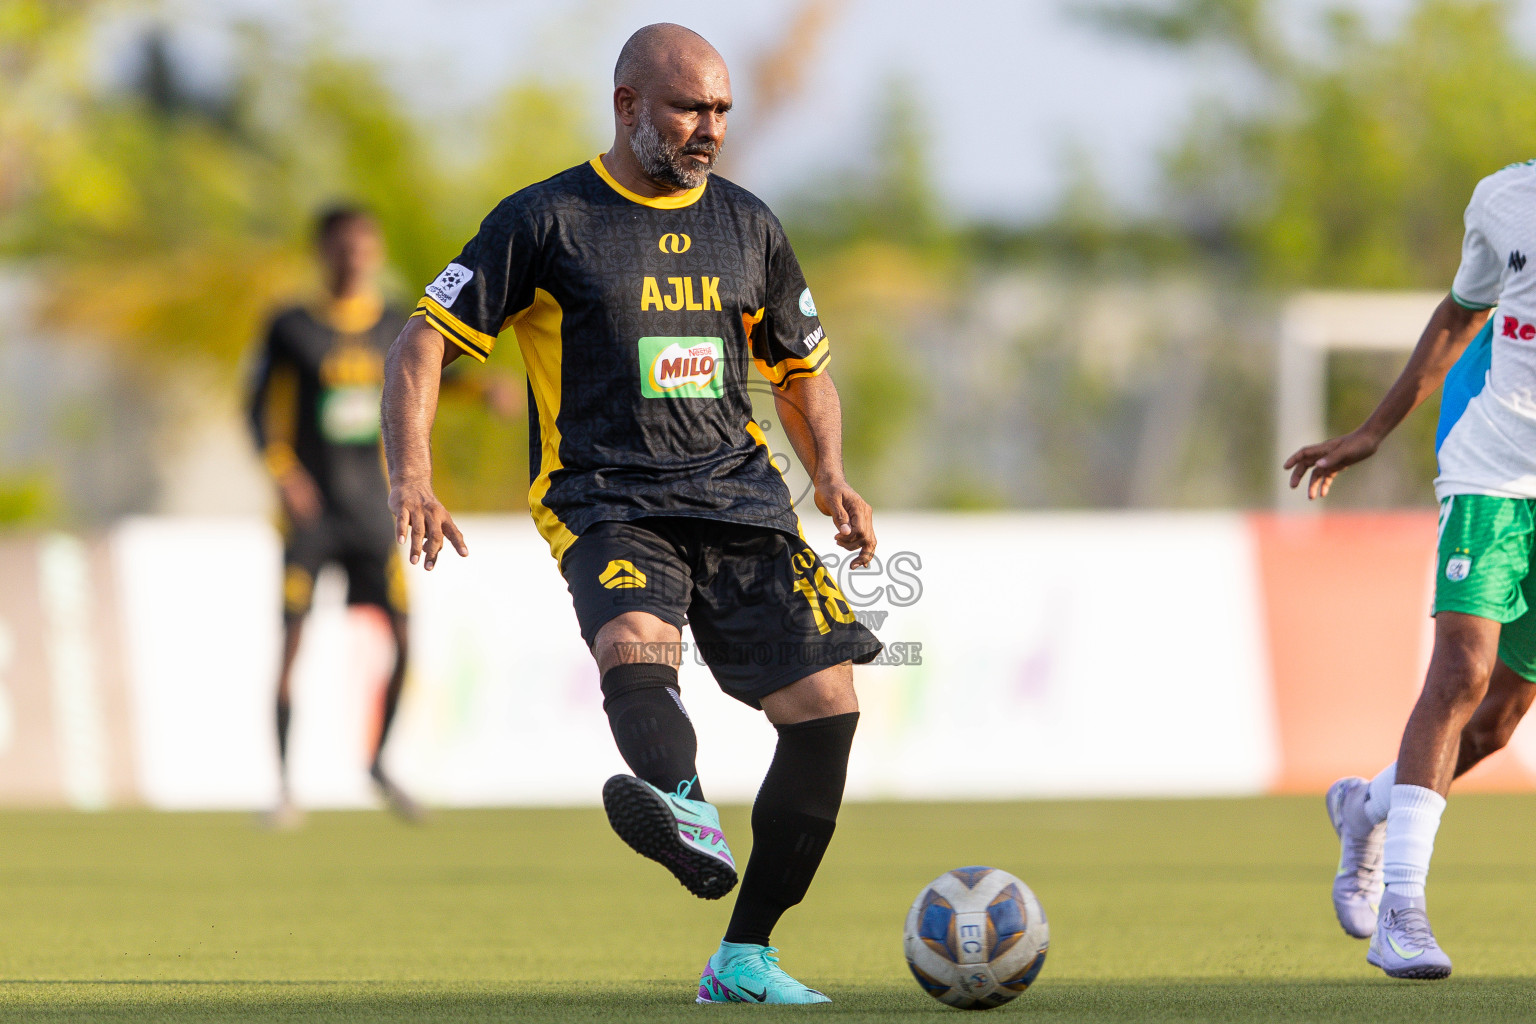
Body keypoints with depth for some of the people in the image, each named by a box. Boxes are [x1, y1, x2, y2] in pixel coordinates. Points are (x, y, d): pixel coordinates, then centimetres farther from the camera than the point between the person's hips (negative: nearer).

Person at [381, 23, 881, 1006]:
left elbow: (803, 369, 28)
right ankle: (690, 816, -67)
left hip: (741, 499, 5)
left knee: (826, 702, -8)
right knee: (635, 646, -35)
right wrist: (412, 474, -17)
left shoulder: (747, 225, 16)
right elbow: (425, 341, -1)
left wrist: (832, 477, 8)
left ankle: (744, 960, 1)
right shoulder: (549, 220, 2)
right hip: (608, 507, -5)